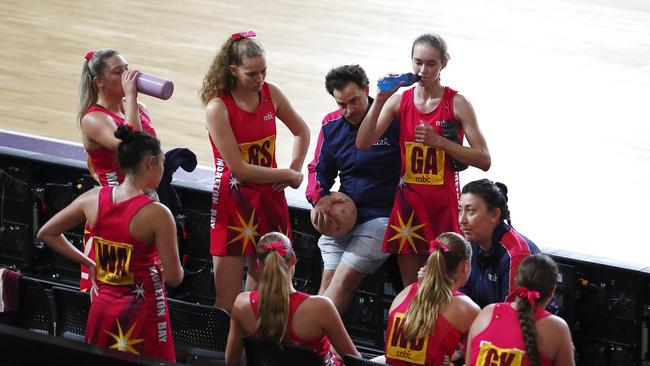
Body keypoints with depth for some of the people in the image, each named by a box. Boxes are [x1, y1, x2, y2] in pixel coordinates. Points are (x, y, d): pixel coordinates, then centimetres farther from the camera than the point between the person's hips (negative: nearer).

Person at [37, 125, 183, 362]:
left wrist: (87, 262, 11)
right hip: (142, 311, -5)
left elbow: (46, 233, 7)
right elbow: (174, 278, -17)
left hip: (103, 309, 5)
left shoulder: (94, 198, -3)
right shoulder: (157, 214, -19)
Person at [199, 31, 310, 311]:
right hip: (233, 201, -5)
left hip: (269, 198, 5)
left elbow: (301, 132, 19)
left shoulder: (270, 93, 0)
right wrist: (289, 175, -10)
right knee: (228, 301, -5)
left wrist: (295, 170, 3)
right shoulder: (218, 107, -16)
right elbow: (239, 170, -17)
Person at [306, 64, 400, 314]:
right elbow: (320, 169, 19)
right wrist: (319, 197, 0)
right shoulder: (331, 125, 8)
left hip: (382, 217, -6)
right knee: (329, 278, -4)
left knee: (344, 279, -16)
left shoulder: (393, 120, -9)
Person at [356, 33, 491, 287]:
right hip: (407, 202, 3)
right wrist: (380, 100, -14)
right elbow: (363, 143, -4)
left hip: (443, 204, -3)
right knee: (410, 288, 8)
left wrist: (438, 141, -17)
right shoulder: (399, 101, 4)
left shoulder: (456, 103, -4)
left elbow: (483, 160, -8)